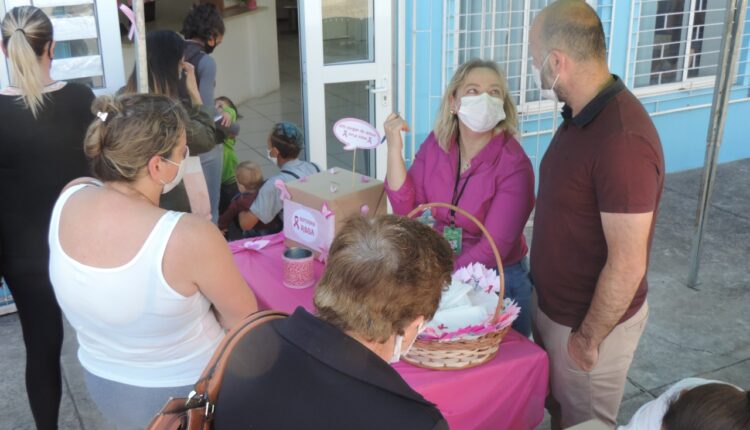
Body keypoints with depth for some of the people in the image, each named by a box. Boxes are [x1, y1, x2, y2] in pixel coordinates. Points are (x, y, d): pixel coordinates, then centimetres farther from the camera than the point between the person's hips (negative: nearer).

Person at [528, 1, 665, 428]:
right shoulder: (582, 115, -1)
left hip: (591, 322, -8)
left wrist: (588, 339, -16)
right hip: (555, 306, 8)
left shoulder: (622, 140, -31)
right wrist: (550, 308, 15)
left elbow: (627, 266, -27)